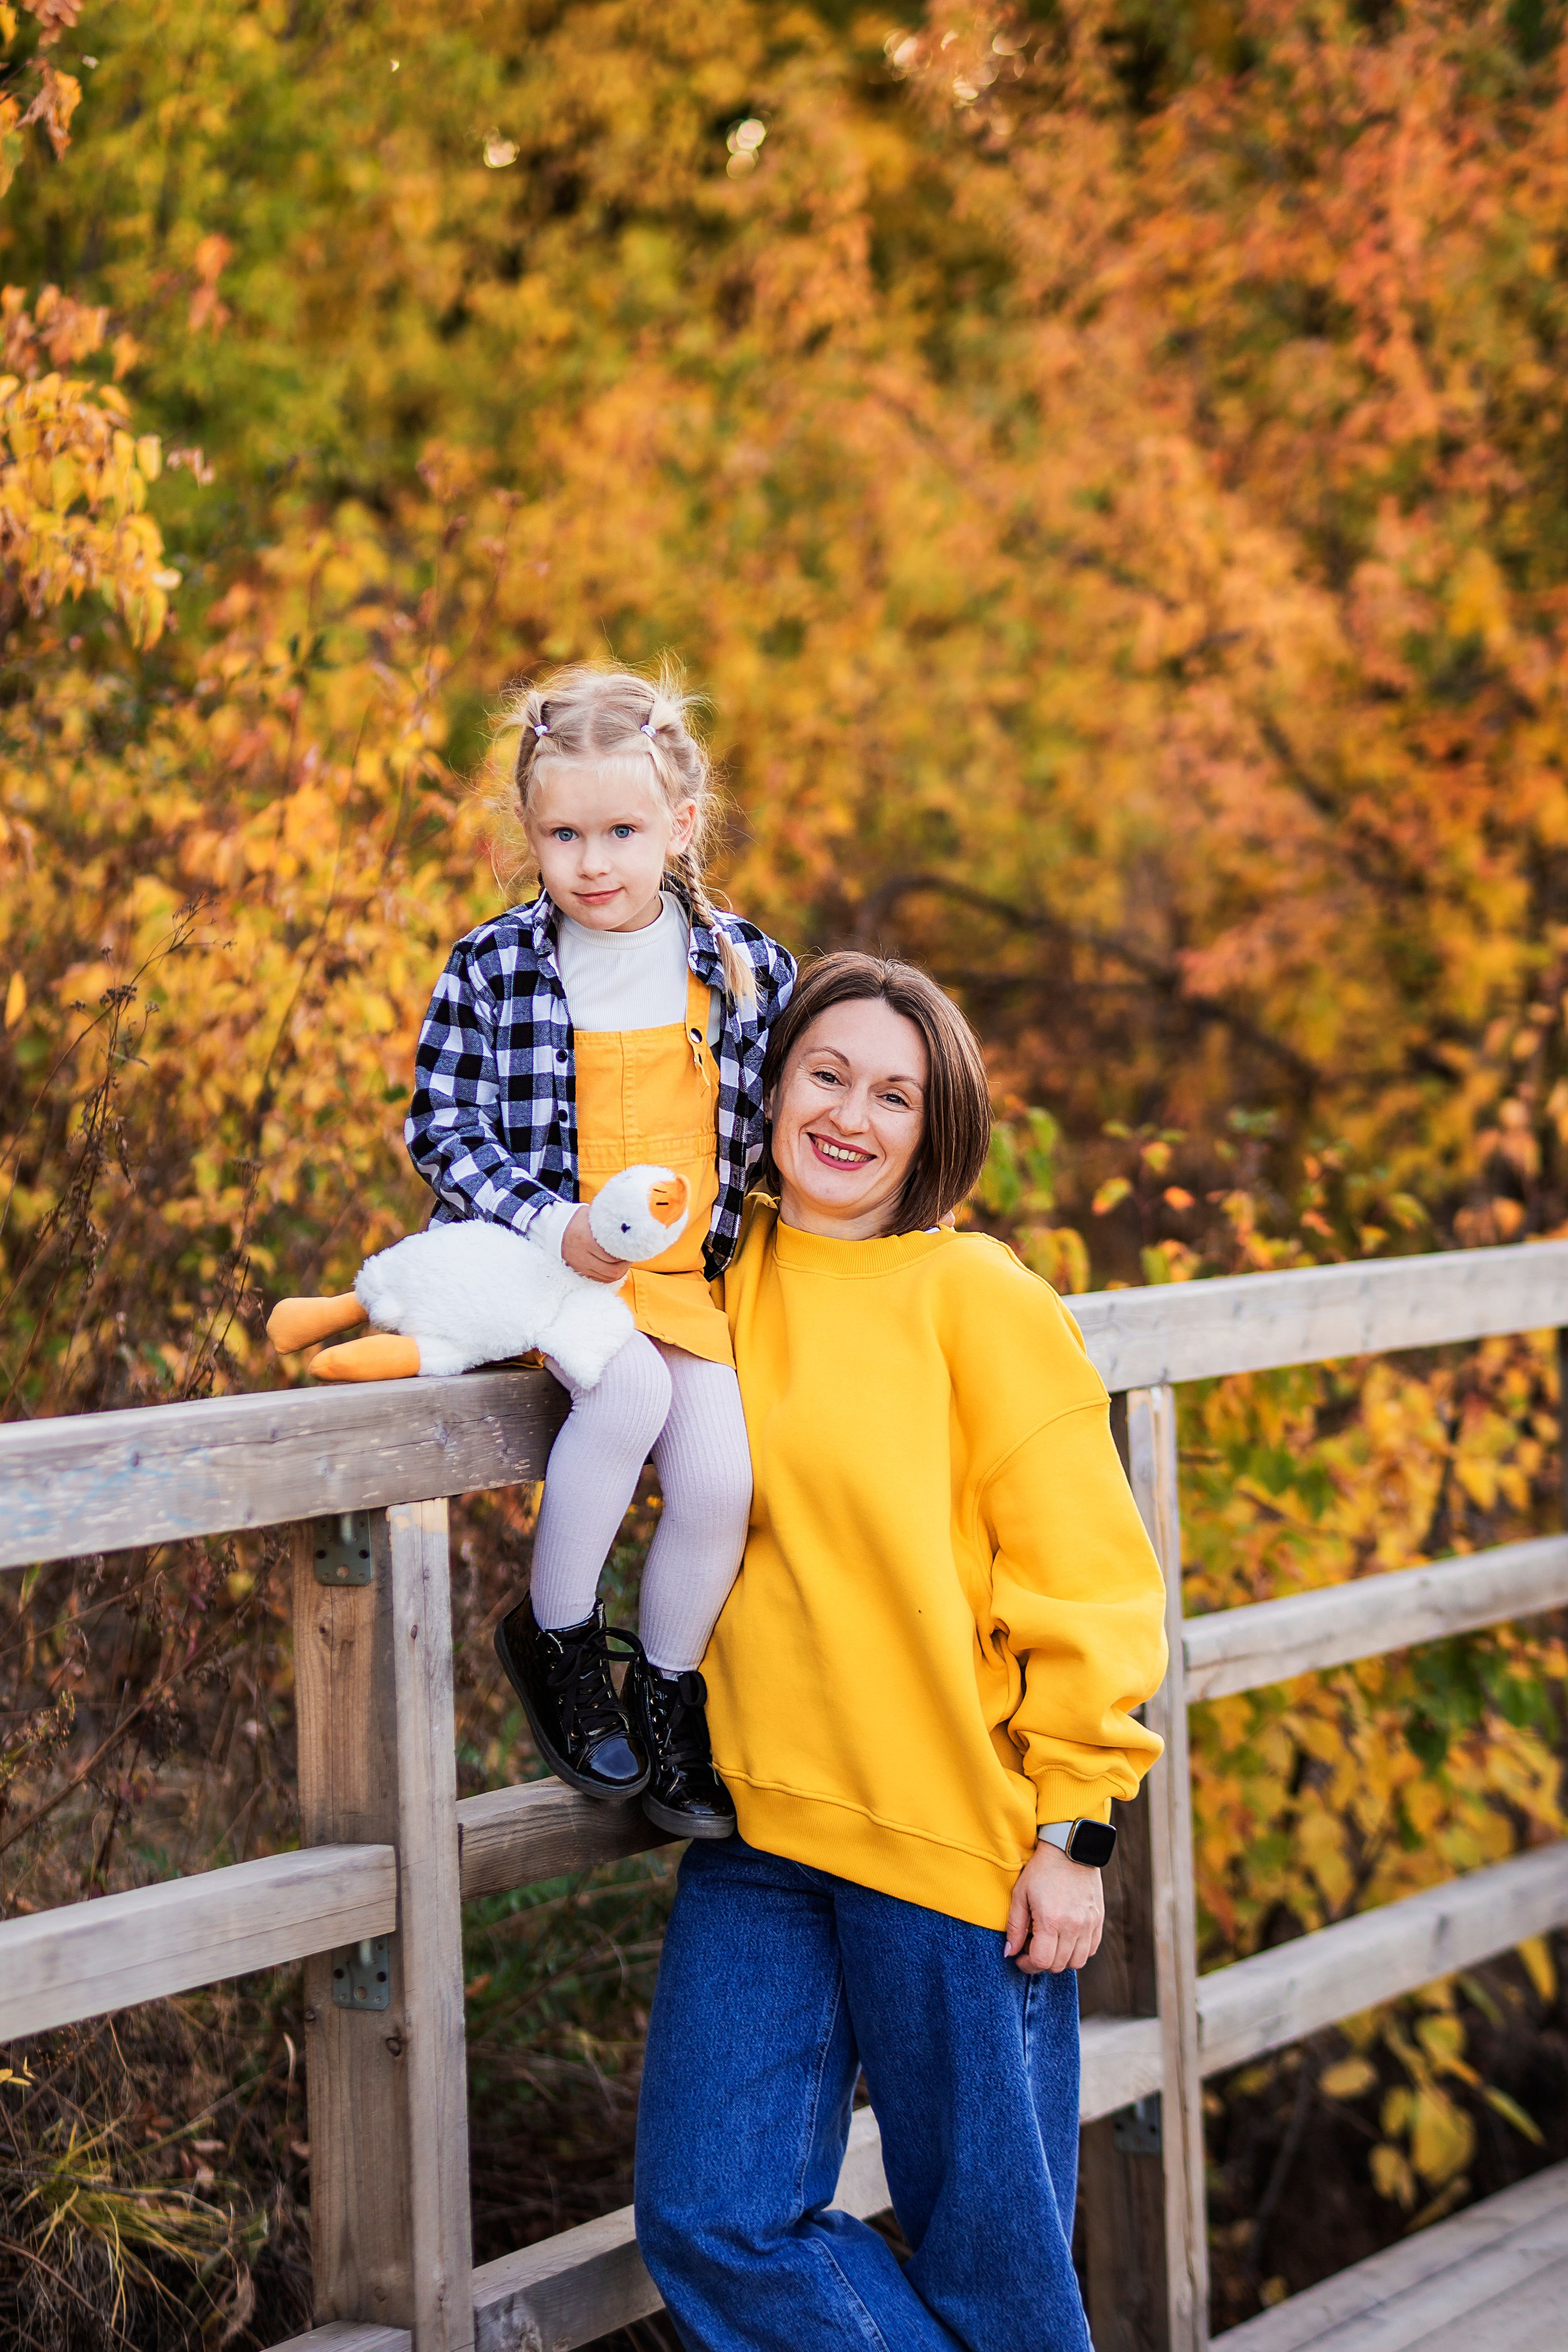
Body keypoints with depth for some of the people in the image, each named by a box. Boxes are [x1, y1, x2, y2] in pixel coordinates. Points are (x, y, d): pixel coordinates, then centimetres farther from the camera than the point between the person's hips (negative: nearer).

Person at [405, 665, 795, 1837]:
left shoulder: (749, 970, 2)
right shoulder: (492, 970, -5)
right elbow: (444, 1128, -6)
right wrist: (557, 1226, -19)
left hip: (688, 1275, 3)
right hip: (538, 1260, -3)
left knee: (722, 1478, -14)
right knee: (629, 1386, -31)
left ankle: (669, 1698, 14)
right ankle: (556, 1634, -8)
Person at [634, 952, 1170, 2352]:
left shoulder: (976, 1296, -7)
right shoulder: (725, 1273, 8)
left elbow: (1086, 1579, -7)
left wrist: (1072, 1827, -9)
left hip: (956, 1834, -5)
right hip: (763, 1823, 5)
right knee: (712, 2221, 1)